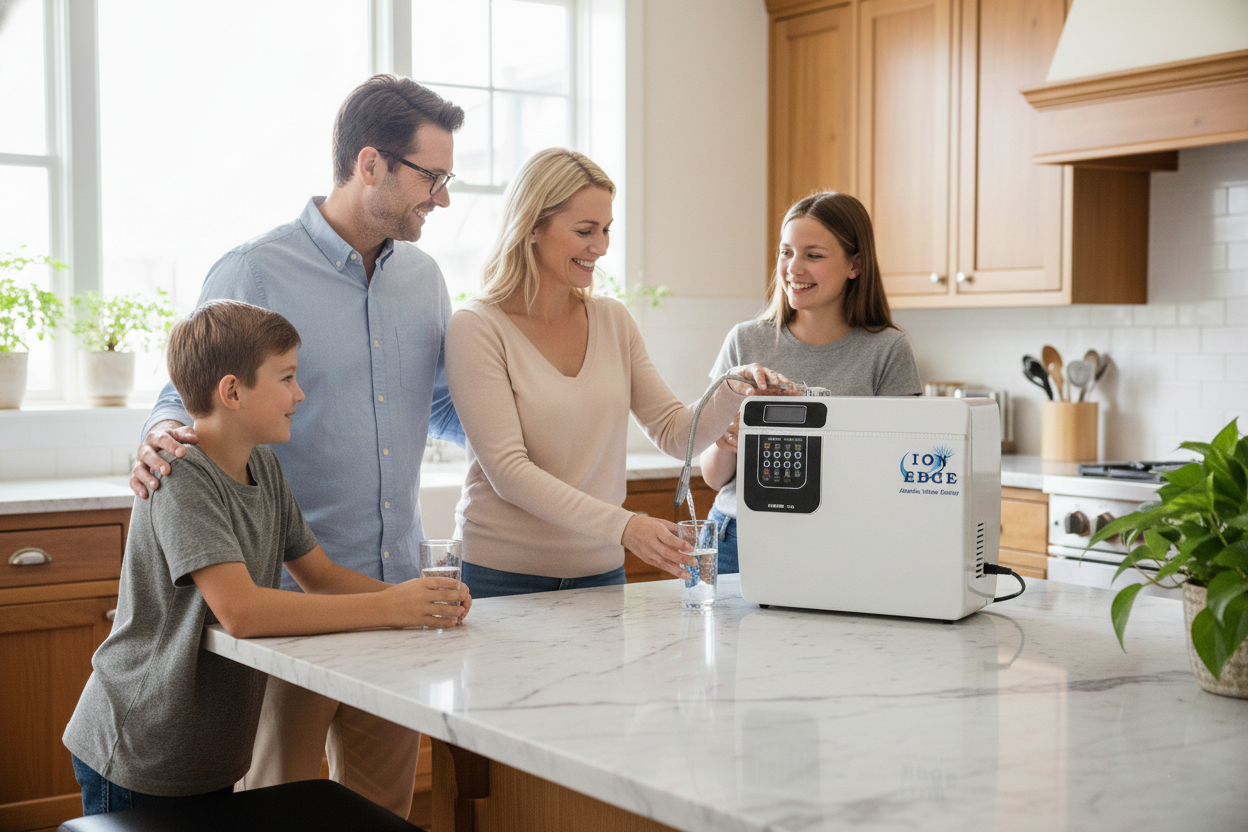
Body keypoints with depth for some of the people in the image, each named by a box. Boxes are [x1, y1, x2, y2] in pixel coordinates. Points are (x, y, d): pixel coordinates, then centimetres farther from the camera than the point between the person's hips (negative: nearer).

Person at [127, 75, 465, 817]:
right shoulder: (252, 274, -9)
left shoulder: (423, 278, 11)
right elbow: (189, 399, -3)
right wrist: (162, 438, -25)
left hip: (397, 588, 6)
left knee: (383, 804, 14)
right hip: (286, 594, -5)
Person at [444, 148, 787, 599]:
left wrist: (733, 391, -14)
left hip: (600, 571, 5)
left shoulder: (613, 321, 7)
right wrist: (622, 525, -27)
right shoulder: (477, 329, -11)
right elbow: (508, 470, -19)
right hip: (503, 575, -4)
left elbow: (676, 434, 6)